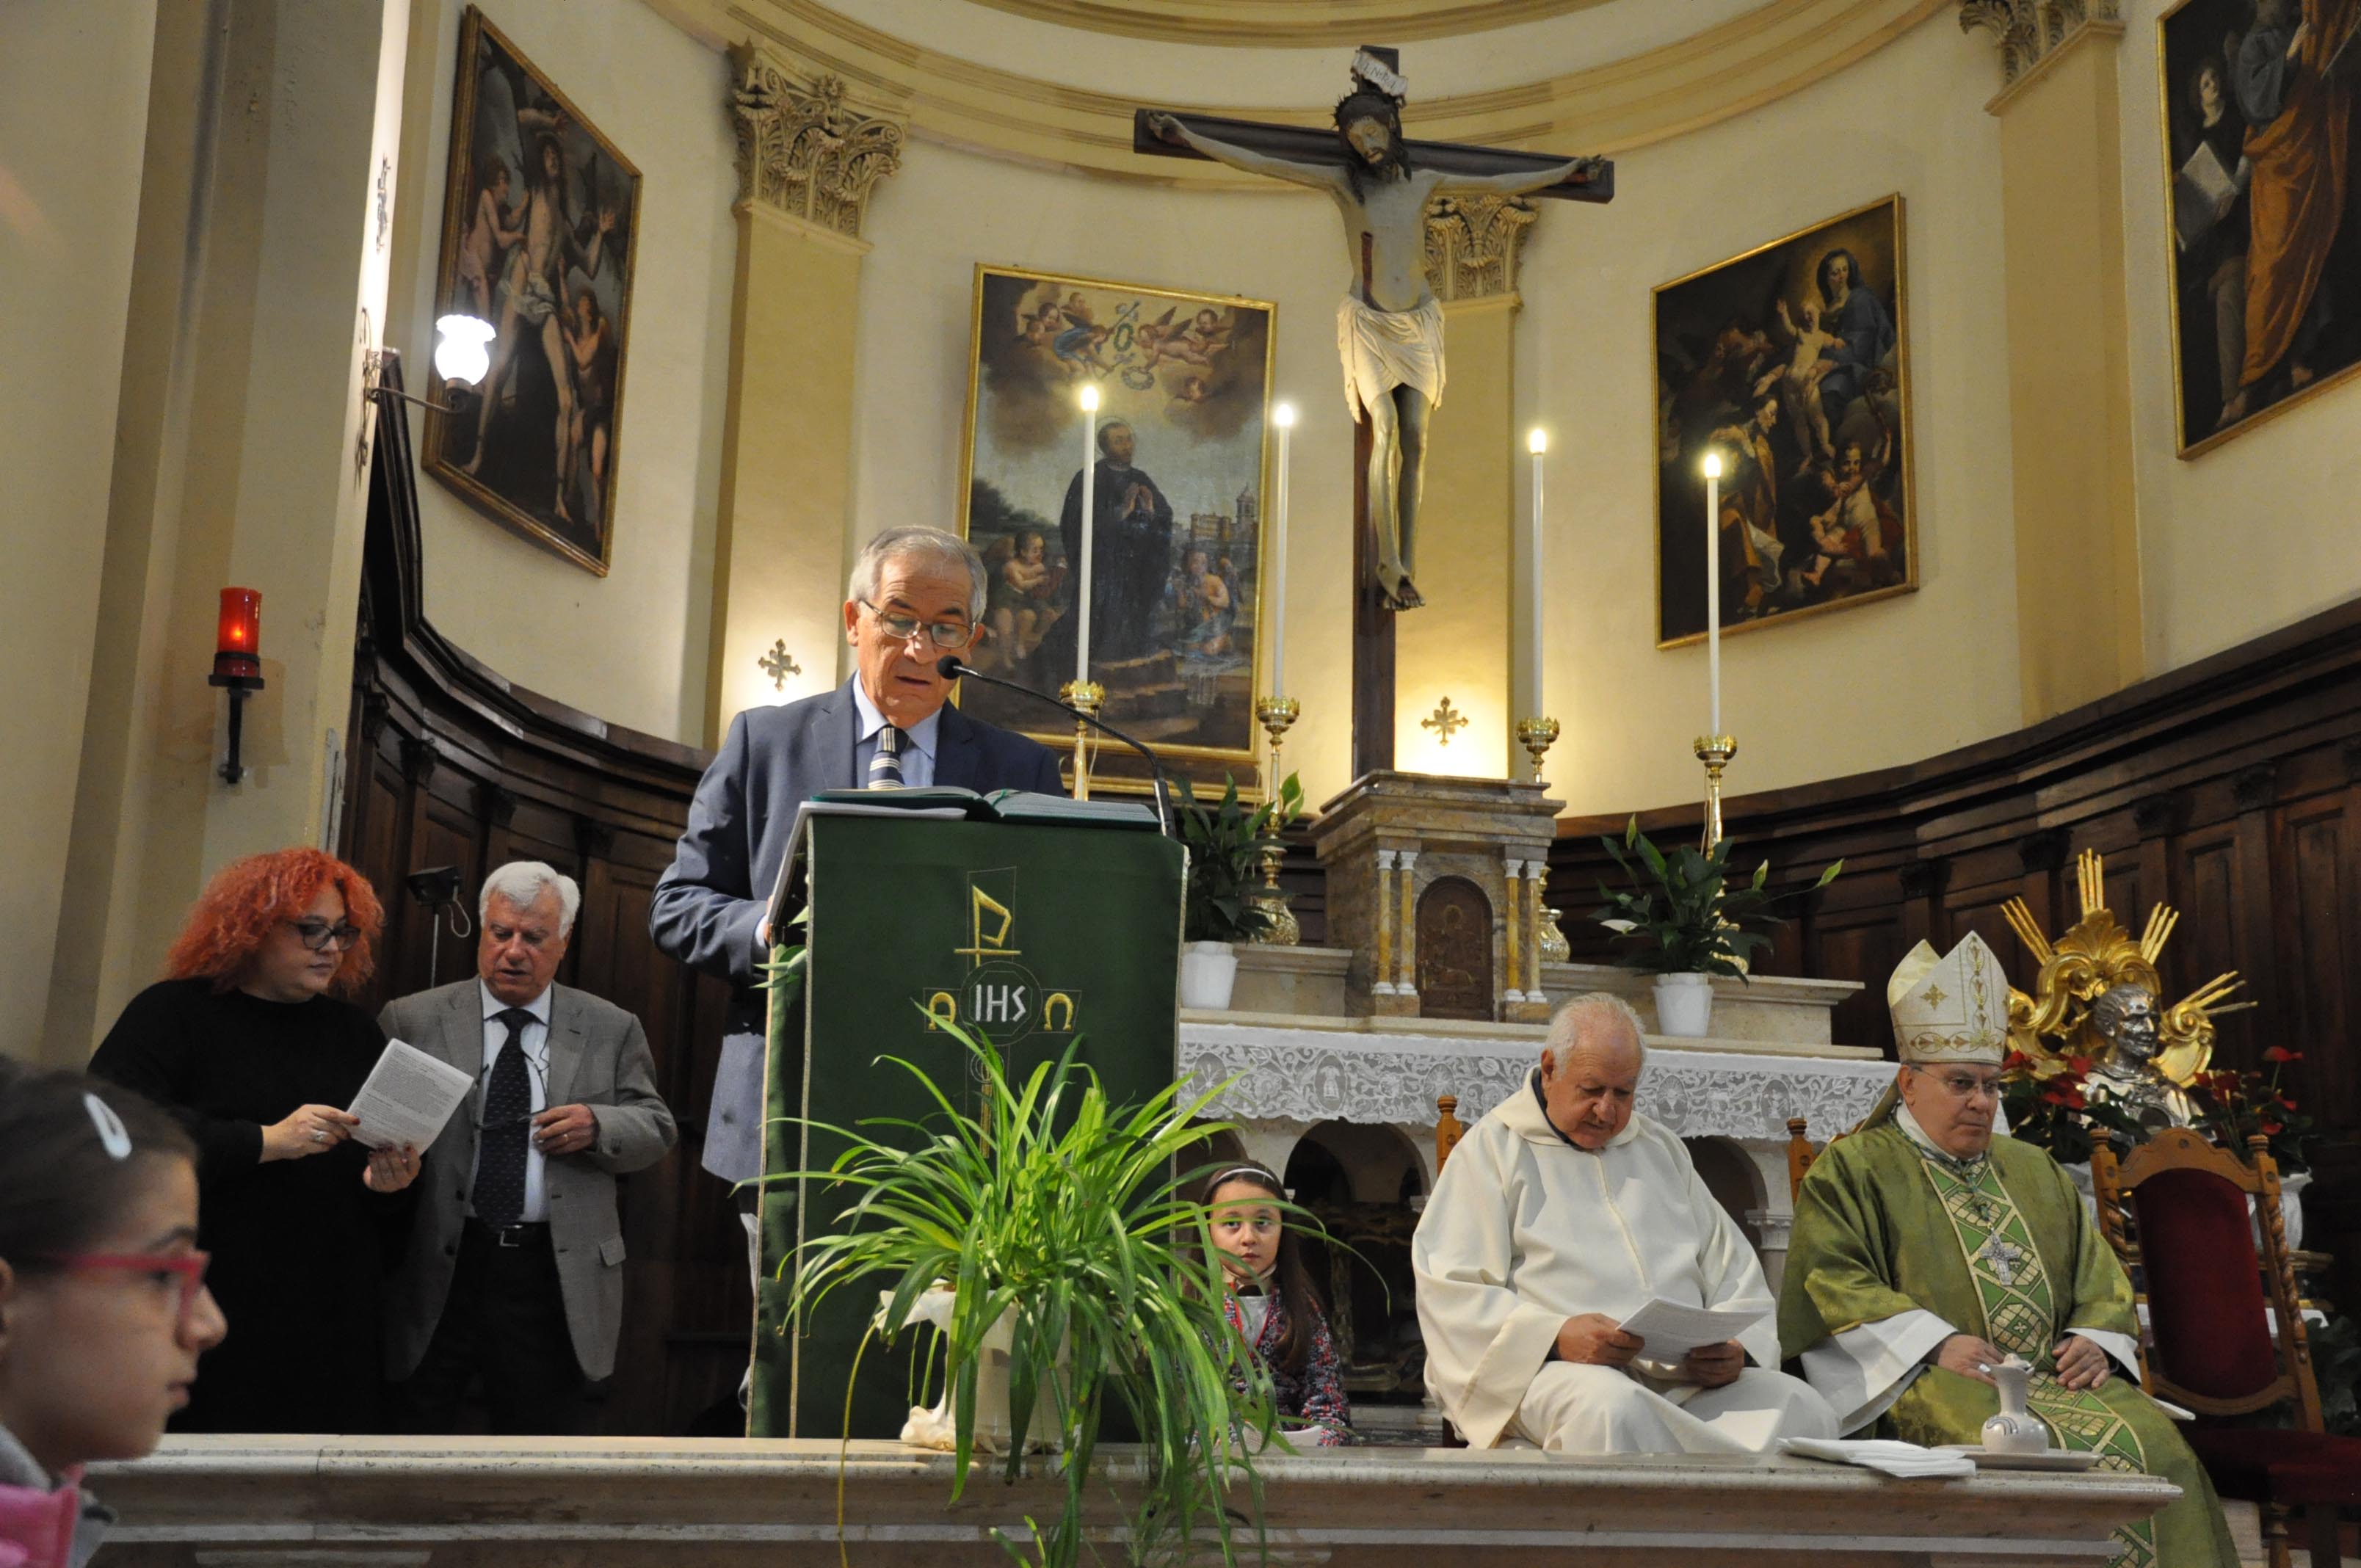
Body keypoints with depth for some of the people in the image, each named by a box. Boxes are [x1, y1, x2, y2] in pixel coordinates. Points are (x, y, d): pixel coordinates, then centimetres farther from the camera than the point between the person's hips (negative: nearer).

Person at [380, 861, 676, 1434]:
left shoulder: (612, 1031, 9)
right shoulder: (412, 1021, 6)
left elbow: (657, 1130, 7)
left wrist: (597, 1128, -11)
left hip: (553, 1276, 1)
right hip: (437, 1273, -1)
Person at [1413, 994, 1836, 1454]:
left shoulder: (1660, 1147, 26)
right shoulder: (1494, 1149, 9)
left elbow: (1733, 1267, 25)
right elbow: (1450, 1291, -2)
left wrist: (1737, 1345, 2)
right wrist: (1557, 1337, -19)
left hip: (1688, 1373, 4)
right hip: (1559, 1367, -4)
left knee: (1804, 1408, -23)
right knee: (1612, 1409, -39)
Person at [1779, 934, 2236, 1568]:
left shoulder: (2034, 1171, 27)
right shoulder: (1855, 1168, 8)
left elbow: (2100, 1279, 23)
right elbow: (1831, 1284, -5)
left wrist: (2096, 1342, 0)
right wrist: (1935, 1342, -16)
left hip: (2057, 1376, 5)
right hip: (1924, 1382, -5)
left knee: (2156, 1444, -23)